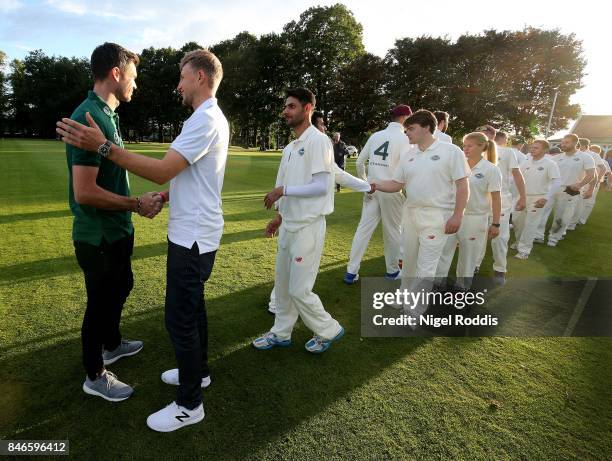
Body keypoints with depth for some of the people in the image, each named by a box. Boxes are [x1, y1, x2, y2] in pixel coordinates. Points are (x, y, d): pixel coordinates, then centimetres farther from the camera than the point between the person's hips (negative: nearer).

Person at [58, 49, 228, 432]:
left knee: (180, 318, -2)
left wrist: (103, 146, -23)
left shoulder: (205, 120, -18)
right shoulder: (212, 119, 16)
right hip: (194, 232, 11)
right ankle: (198, 371, 39)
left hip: (192, 237, -11)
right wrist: (164, 196, 12)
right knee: (192, 307, 21)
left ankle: (189, 404, 14)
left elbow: (162, 171, -25)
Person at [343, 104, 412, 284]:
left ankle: (351, 272, 8)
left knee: (363, 228, 6)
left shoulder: (375, 136, 7)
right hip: (391, 190, -4)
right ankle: (392, 271, 25)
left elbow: (360, 162, 9)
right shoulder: (404, 138, -6)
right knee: (393, 231, 11)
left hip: (372, 189, 4)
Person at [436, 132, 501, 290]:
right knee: (443, 251, 3)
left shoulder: (491, 169, -7)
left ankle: (462, 286, 27)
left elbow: (496, 198, -7)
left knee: (468, 257, 10)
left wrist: (495, 224, -9)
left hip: (475, 219, -3)